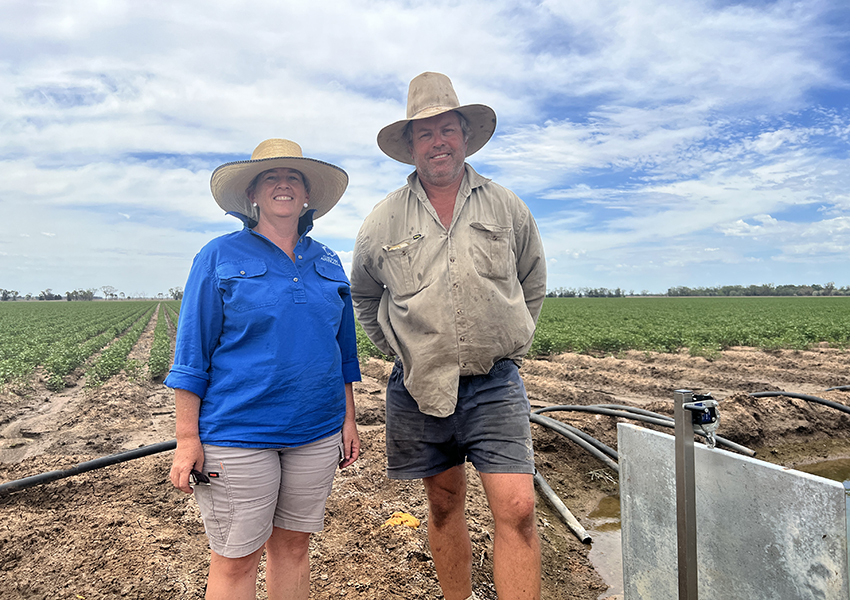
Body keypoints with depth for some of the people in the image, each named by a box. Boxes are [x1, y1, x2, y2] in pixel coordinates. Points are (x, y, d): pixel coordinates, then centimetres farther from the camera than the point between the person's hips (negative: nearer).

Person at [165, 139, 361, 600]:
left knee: (293, 544, 16)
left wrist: (348, 419, 11)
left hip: (317, 432, 4)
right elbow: (192, 353, -4)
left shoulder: (328, 263, 9)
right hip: (238, 432, -3)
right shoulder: (219, 258, -3)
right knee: (235, 559, 6)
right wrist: (187, 440, -8)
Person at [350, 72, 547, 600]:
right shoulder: (383, 221, 2)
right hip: (418, 388, 1)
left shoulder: (507, 208, 3)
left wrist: (510, 348, 11)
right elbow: (364, 296, 17)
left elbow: (534, 286, 16)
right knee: (445, 505, 15)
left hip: (495, 384, 0)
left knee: (517, 509, -8)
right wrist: (400, 351, 11)